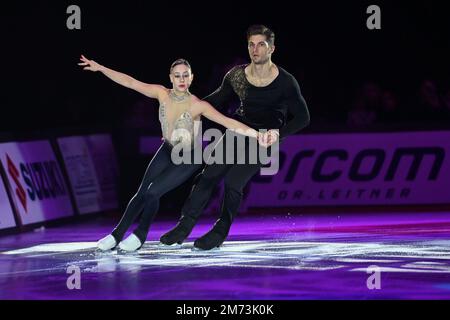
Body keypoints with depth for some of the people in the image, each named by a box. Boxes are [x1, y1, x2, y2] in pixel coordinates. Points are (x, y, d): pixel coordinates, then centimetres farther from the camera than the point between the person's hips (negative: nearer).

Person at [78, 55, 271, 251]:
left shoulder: (197, 105, -26)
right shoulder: (162, 94, -15)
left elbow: (227, 121, -33)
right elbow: (130, 82, -13)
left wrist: (255, 134, -45)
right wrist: (99, 68, -15)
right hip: (167, 151, 4)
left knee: (153, 191, -15)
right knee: (141, 192, -3)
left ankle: (140, 235, 6)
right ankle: (117, 235, 8)